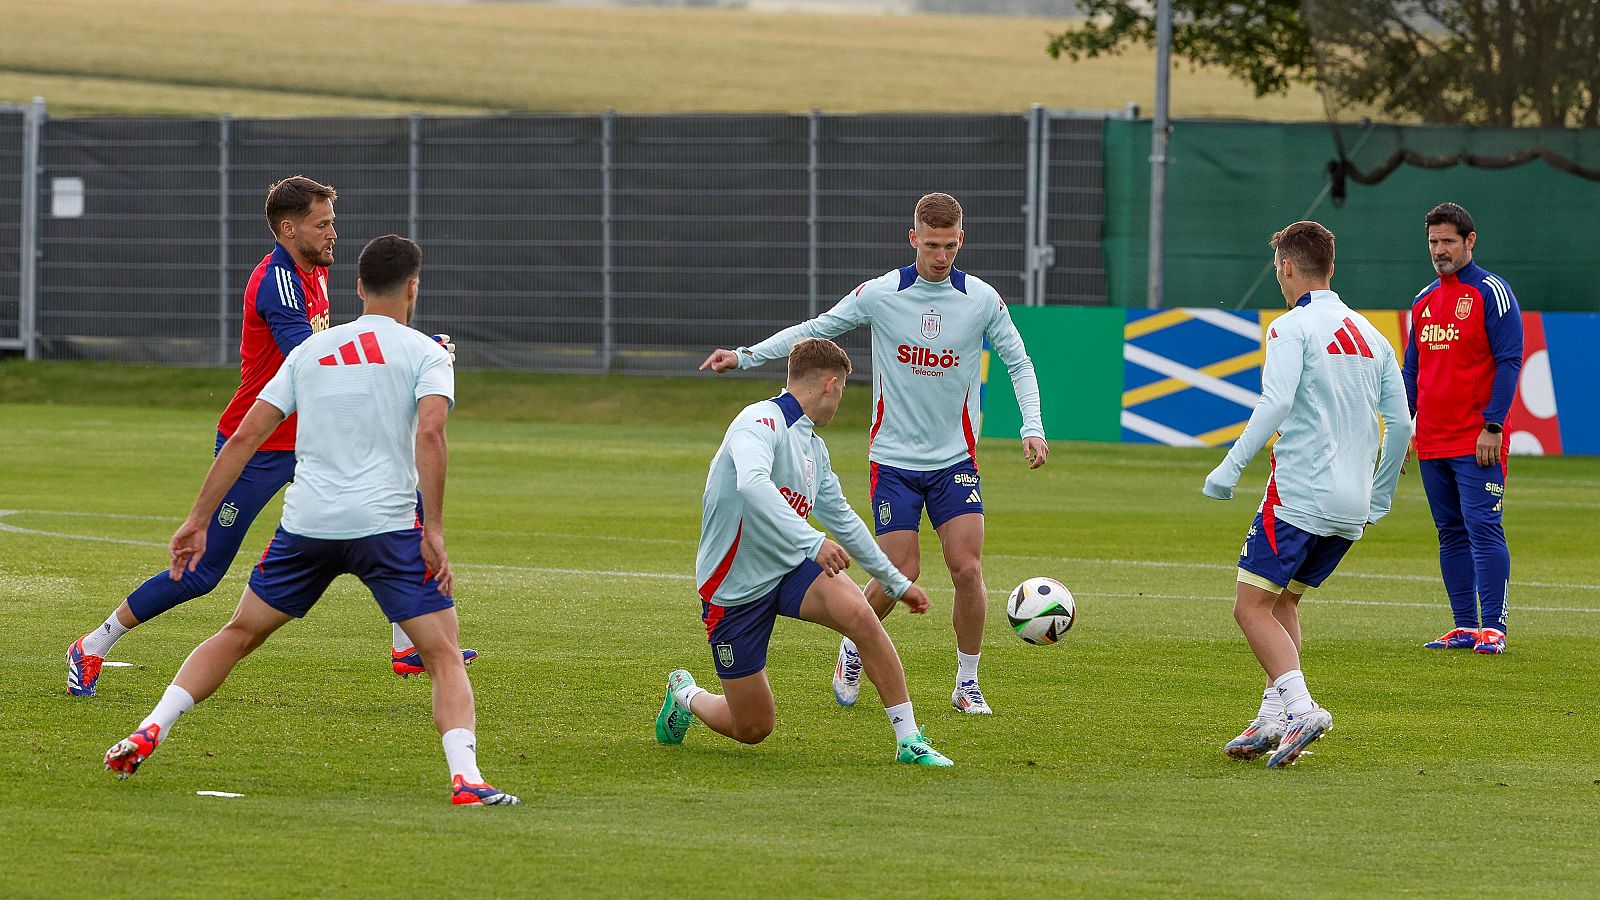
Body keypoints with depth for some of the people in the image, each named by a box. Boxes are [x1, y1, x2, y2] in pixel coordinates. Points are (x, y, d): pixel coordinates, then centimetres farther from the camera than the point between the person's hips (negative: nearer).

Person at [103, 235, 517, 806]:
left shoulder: (310, 351, 17)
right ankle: (464, 777, -20)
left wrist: (199, 519, 17)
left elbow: (244, 437, 13)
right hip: (387, 521, -4)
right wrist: (434, 534, -15)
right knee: (445, 657, 0)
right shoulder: (425, 353, 4)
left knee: (239, 635, 21)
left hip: (306, 523, 4)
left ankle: (149, 732, 11)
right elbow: (429, 433, -14)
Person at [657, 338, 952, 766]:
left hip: (791, 569, 6)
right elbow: (752, 483, -40)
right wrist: (812, 542, -47)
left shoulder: (815, 447, 9)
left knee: (861, 616, -25)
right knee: (753, 728, 1)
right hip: (735, 587, -6)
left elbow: (843, 519, 24)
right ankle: (685, 695, 34)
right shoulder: (761, 421, -19)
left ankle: (909, 740, -17)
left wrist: (897, 582, 28)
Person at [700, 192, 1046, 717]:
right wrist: (746, 356, -2)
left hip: (955, 459, 1)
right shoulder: (879, 295, -5)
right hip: (894, 457, -1)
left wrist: (1032, 427, -9)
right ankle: (852, 651, 21)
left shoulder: (982, 300, -3)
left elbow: (1019, 363, 5)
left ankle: (968, 682, 6)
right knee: (900, 572, -7)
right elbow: (815, 330, 4)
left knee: (967, 568, -10)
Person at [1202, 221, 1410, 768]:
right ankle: (1273, 717, 8)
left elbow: (1276, 404, -21)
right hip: (1351, 507, 8)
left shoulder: (1293, 327, -7)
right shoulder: (1370, 335, 14)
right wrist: (1379, 498, 23)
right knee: (1283, 601, 18)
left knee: (1252, 605, -5)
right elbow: (1399, 423, 13)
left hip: (1298, 494, -7)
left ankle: (1299, 707, -22)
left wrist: (1230, 469, -19)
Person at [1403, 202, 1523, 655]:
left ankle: (1493, 628, -11)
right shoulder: (1424, 300, 16)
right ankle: (1465, 627, 10)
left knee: (1482, 528, -11)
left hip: (1477, 443, -7)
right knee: (1451, 533, 7)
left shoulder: (1491, 292, -4)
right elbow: (1411, 369, 21)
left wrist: (1493, 426, -16)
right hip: (1431, 443, 7)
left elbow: (1508, 361, -9)